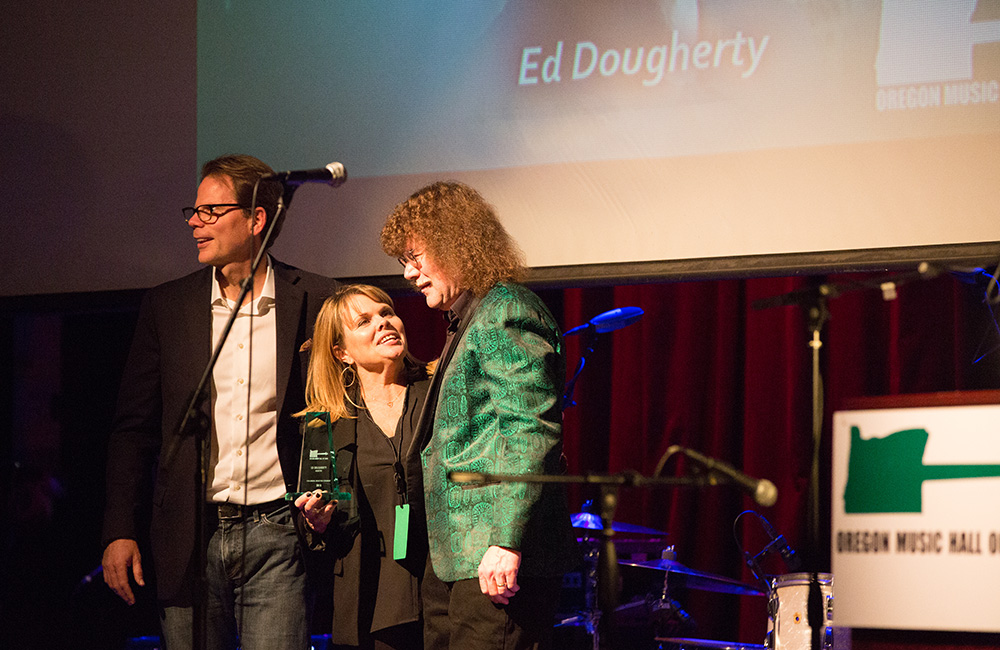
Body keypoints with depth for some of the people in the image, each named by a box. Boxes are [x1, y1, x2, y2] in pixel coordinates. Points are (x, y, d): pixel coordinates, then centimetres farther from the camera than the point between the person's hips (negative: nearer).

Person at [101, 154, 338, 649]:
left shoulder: (315, 301, 2)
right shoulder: (166, 306, 8)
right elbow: (134, 427, 9)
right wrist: (119, 531, 2)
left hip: (275, 537, -2)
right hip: (189, 535, 2)